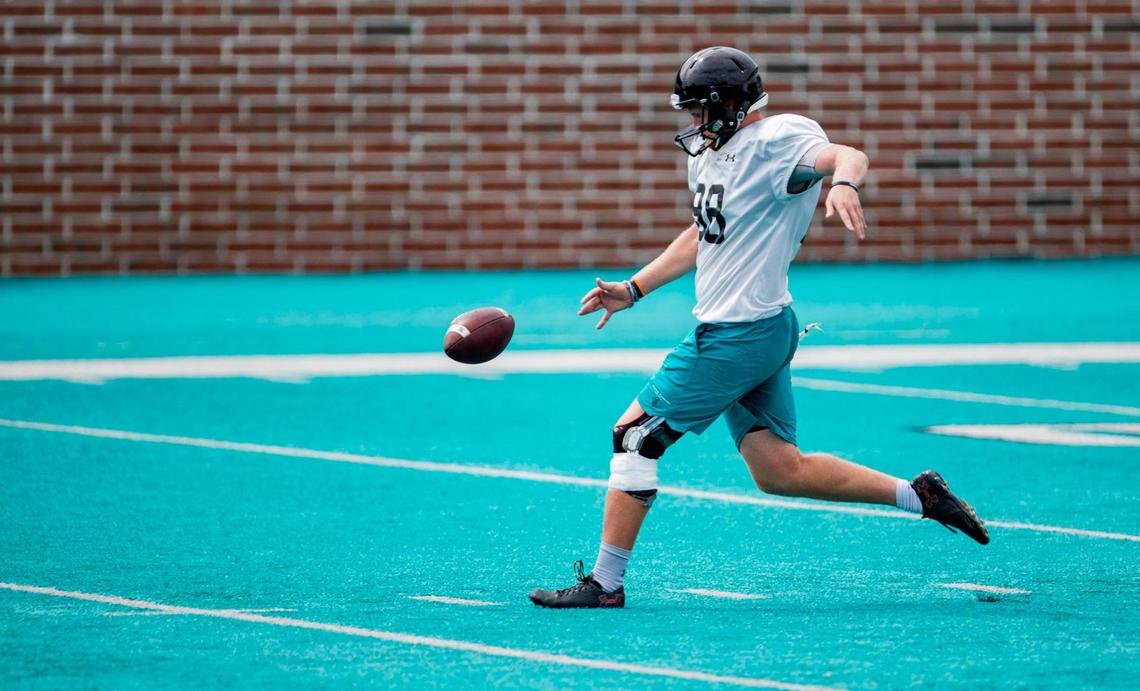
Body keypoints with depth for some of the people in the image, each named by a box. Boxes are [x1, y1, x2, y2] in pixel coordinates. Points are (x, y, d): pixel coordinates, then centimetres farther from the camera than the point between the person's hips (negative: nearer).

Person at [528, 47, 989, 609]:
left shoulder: (777, 140, -14)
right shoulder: (708, 157, 15)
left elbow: (845, 156, -31)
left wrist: (844, 183, -54)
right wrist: (633, 289, 26)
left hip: (740, 334, -10)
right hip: (760, 332, 10)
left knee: (634, 434, -5)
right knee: (780, 473, 9)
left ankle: (605, 583, -1)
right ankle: (917, 495, 13)